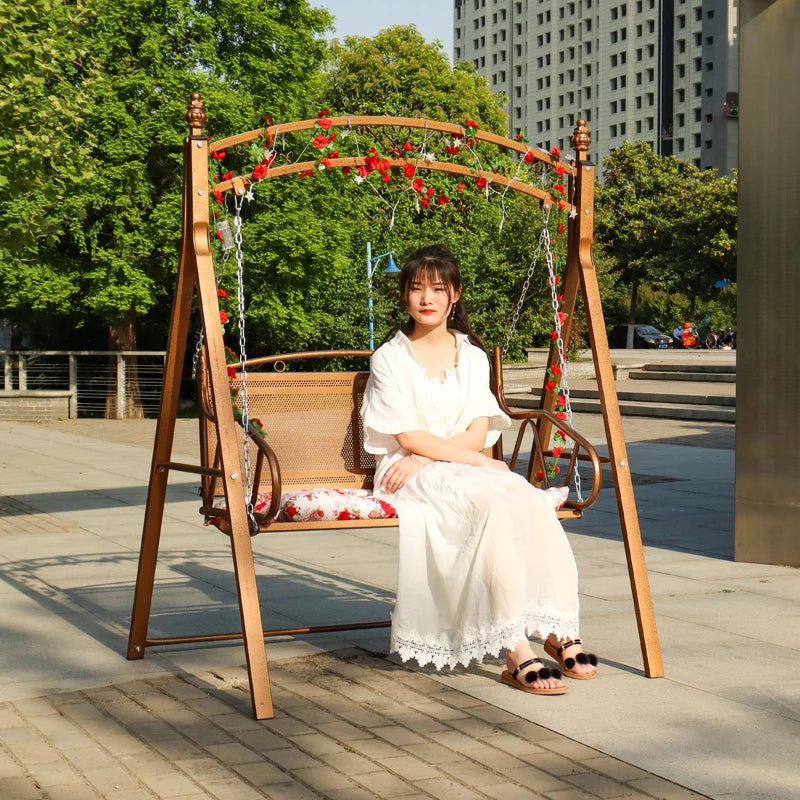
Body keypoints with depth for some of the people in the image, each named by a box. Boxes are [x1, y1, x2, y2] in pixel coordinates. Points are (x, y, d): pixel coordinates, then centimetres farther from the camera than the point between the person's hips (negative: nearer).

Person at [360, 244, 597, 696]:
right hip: (410, 477, -4)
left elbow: (477, 433, 5)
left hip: (468, 467, 4)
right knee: (494, 504, -35)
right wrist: (478, 460, -14)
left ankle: (559, 632, -27)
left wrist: (421, 458, -12)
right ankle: (515, 650, -37)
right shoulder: (390, 358, 3)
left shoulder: (473, 356, 15)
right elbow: (409, 437, -6)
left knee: (534, 502, -30)